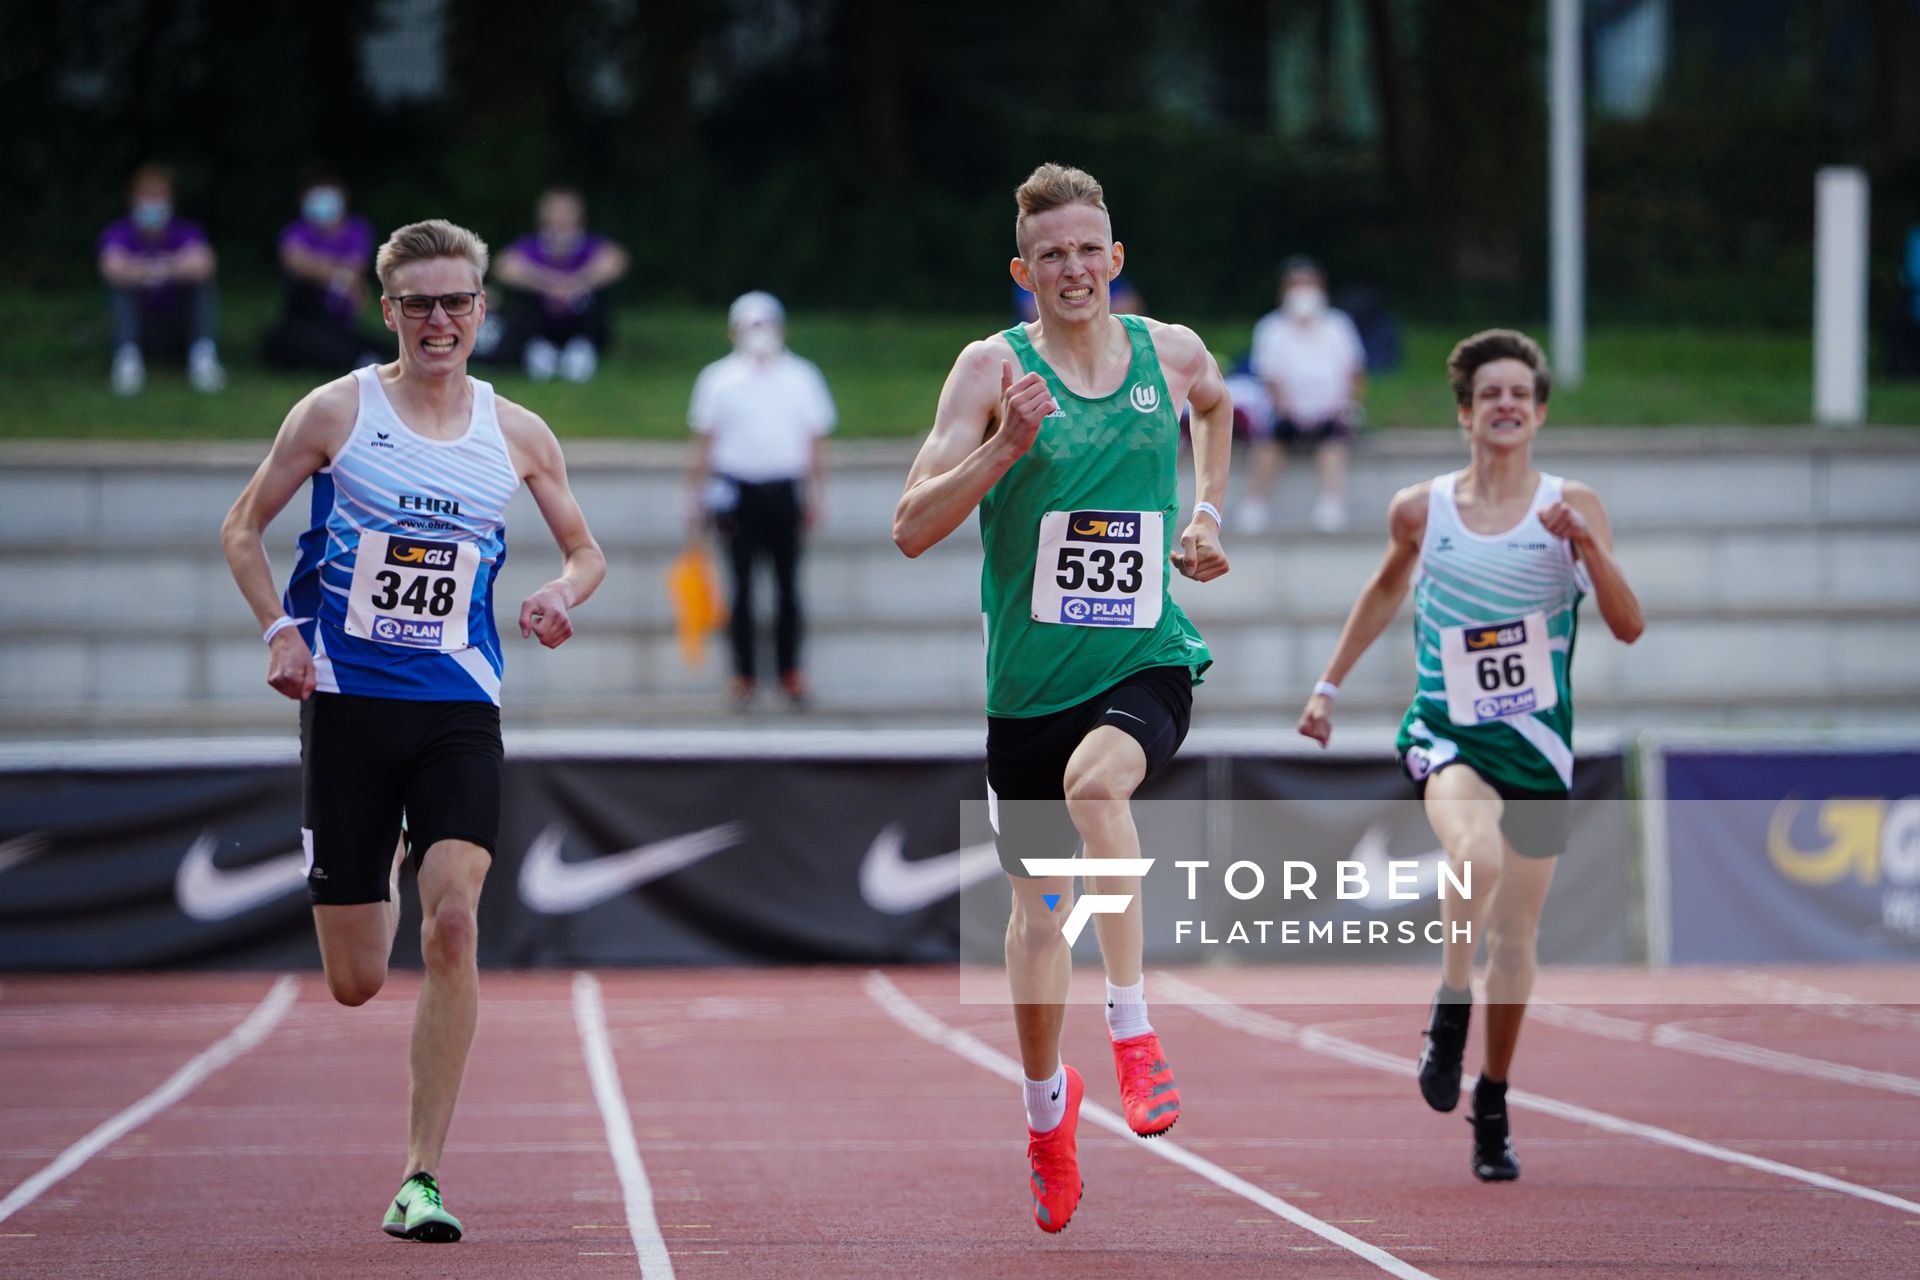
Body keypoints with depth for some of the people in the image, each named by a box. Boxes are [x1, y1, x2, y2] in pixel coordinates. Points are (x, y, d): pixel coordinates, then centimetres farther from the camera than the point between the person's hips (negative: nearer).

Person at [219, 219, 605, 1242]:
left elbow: (585, 551, 17)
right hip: (347, 701, -1)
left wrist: (563, 593, -6)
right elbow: (243, 528, 7)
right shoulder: (337, 411, -1)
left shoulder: (518, 435, 6)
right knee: (355, 983, 2)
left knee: (453, 919, -20)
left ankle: (421, 1180, -14)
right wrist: (279, 629, -9)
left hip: (458, 711, 1)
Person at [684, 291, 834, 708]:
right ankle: (743, 672, 3)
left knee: (787, 583, 2)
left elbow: (816, 443, 12)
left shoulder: (802, 377, 8)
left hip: (784, 491, 1)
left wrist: (816, 497, 7)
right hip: (737, 493, -1)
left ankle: (790, 670, 10)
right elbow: (705, 443, 8)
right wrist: (696, 498, 5)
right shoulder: (718, 379, 5)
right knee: (741, 584, -2)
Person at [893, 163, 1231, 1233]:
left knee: (1097, 778, -34)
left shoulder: (1171, 352, 2)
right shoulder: (995, 368, -6)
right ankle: (1047, 1104, 35)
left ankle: (1134, 1030, -30)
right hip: (1031, 679, 1)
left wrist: (1207, 511, 17)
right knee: (1040, 905, 11)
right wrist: (1004, 447, -25)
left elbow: (1215, 405, 30)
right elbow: (913, 528, -12)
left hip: (1148, 663, 0)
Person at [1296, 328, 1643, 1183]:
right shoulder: (1421, 511, 0)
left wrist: (1588, 547, -24)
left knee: (1514, 934, 7)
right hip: (1444, 733, -1)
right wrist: (1331, 683, 21)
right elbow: (1387, 586, 21)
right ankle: (1449, 1008, -9)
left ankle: (1493, 1104, 26)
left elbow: (1629, 627, -9)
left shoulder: (1572, 506, -3)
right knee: (1476, 854, -33)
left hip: (1535, 743, 1)